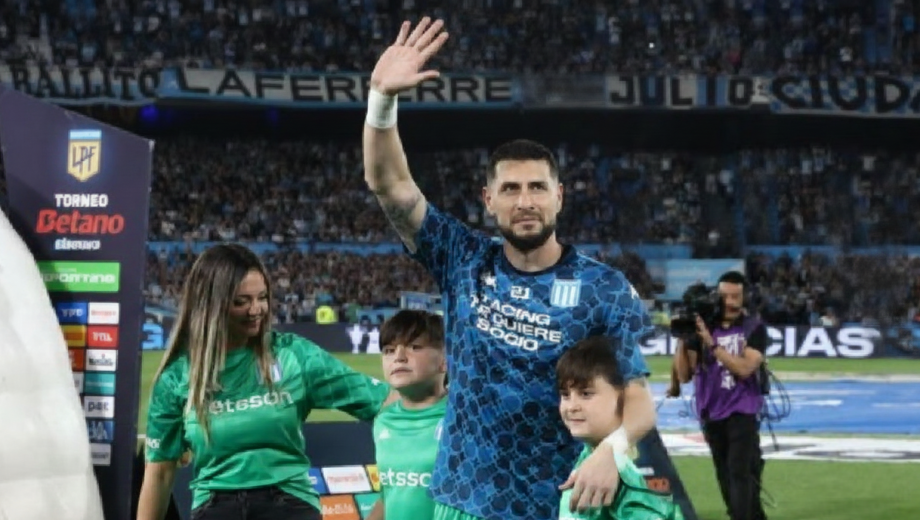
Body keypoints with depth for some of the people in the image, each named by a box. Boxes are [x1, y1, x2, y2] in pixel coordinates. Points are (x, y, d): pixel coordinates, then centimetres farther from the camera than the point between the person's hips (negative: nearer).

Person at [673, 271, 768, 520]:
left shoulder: (754, 329, -5)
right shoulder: (702, 328, 2)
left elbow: (744, 368, -20)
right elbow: (685, 375, 0)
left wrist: (712, 344, -24)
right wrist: (682, 339, -13)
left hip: (743, 412, -4)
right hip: (711, 414, 4)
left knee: (740, 473, -14)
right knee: (725, 477, 11)